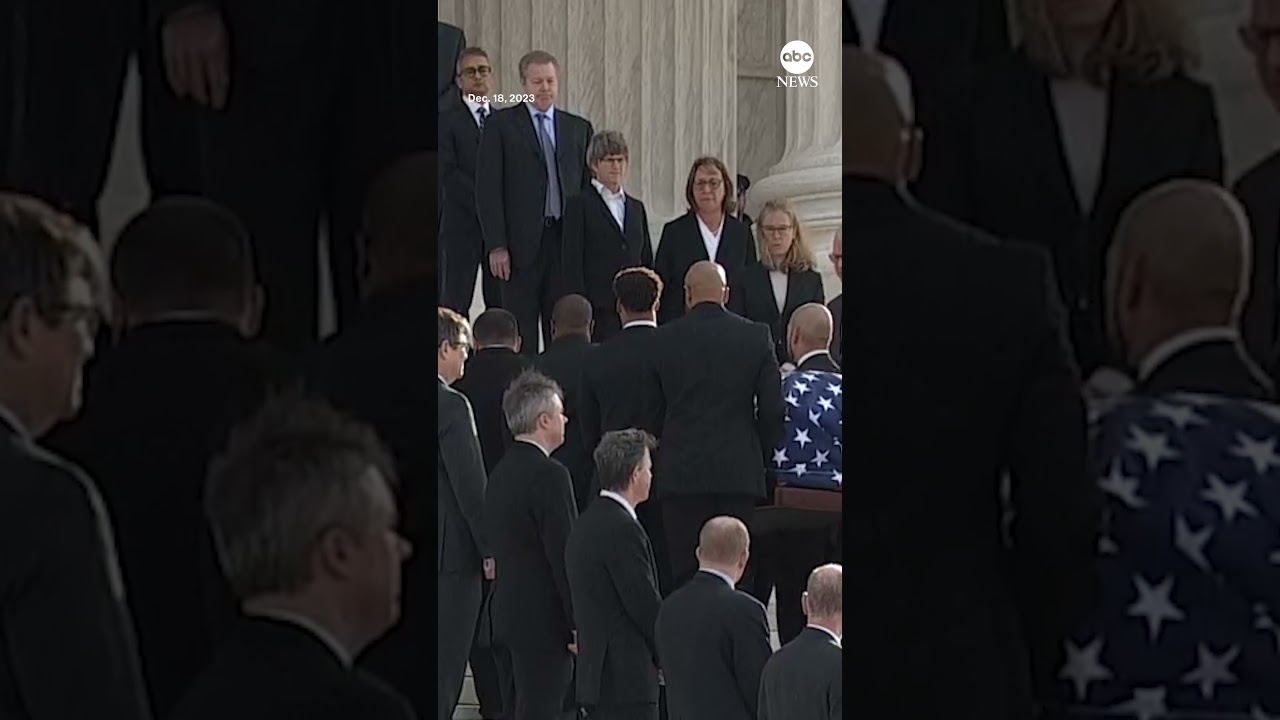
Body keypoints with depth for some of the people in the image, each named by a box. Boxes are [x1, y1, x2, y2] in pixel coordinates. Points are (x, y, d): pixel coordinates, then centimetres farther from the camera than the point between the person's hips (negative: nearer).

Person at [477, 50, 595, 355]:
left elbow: (589, 186, 13)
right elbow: (488, 189, -1)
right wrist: (496, 246, -9)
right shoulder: (501, 124, 3)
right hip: (522, 243, -3)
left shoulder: (580, 128, 13)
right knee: (521, 335, -1)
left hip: (567, 241, 3)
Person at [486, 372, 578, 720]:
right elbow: (563, 556, -19)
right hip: (545, 620, -9)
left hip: (511, 613, 9)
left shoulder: (501, 472, 12)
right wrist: (580, 624, -14)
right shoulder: (549, 475, -17)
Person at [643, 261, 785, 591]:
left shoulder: (663, 340, 0)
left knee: (684, 572, 2)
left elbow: (651, 413, 5)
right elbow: (772, 408, -1)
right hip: (740, 473, 0)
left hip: (681, 474, 0)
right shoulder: (756, 336, -1)